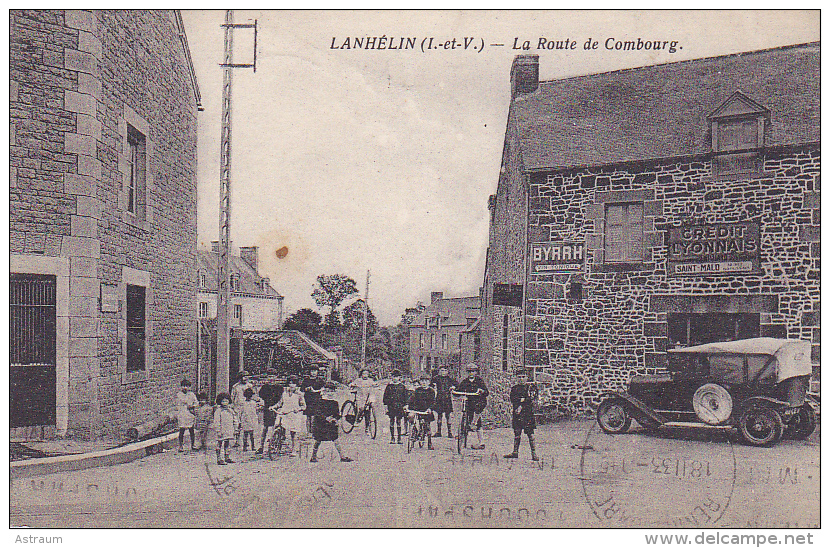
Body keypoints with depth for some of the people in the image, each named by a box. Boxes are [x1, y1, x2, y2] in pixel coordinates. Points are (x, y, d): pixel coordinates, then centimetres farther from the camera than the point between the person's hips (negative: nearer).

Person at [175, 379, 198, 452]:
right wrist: (177, 414, 9)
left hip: (190, 414, 1)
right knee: (181, 431, -2)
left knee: (192, 431, 2)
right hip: (182, 415, -1)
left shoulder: (192, 394, 8)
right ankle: (180, 446, 5)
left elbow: (196, 402, 9)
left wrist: (192, 406, -10)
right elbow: (177, 405, 12)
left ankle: (193, 445, 13)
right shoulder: (178, 394, 7)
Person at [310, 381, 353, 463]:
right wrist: (326, 418, -23)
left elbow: (337, 414, 16)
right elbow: (317, 413, -11)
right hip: (321, 425, -3)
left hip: (332, 425, 3)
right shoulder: (320, 402, -3)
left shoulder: (335, 403, 11)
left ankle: (342, 457, -2)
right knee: (317, 441, 4)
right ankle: (313, 457, 17)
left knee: (336, 440, -4)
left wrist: (336, 419, -5)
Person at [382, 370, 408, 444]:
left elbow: (406, 396, 11)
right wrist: (386, 405, 3)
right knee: (392, 421, 0)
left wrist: (405, 405, 4)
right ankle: (392, 437, 6)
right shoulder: (389, 386, 6)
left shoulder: (402, 386, 6)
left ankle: (399, 438, 6)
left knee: (398, 421, 1)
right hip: (391, 406, 0)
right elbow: (385, 396, 9)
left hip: (399, 407, 0)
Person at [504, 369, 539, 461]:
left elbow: (531, 400, -7)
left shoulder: (530, 388, 4)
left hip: (528, 413, -3)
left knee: (530, 433, -6)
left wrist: (521, 407, -14)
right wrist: (522, 399, -13)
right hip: (517, 413, 3)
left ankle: (533, 453, -5)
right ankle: (515, 452, 14)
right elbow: (512, 399, 0)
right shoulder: (514, 389, 14)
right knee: (517, 433, 7)